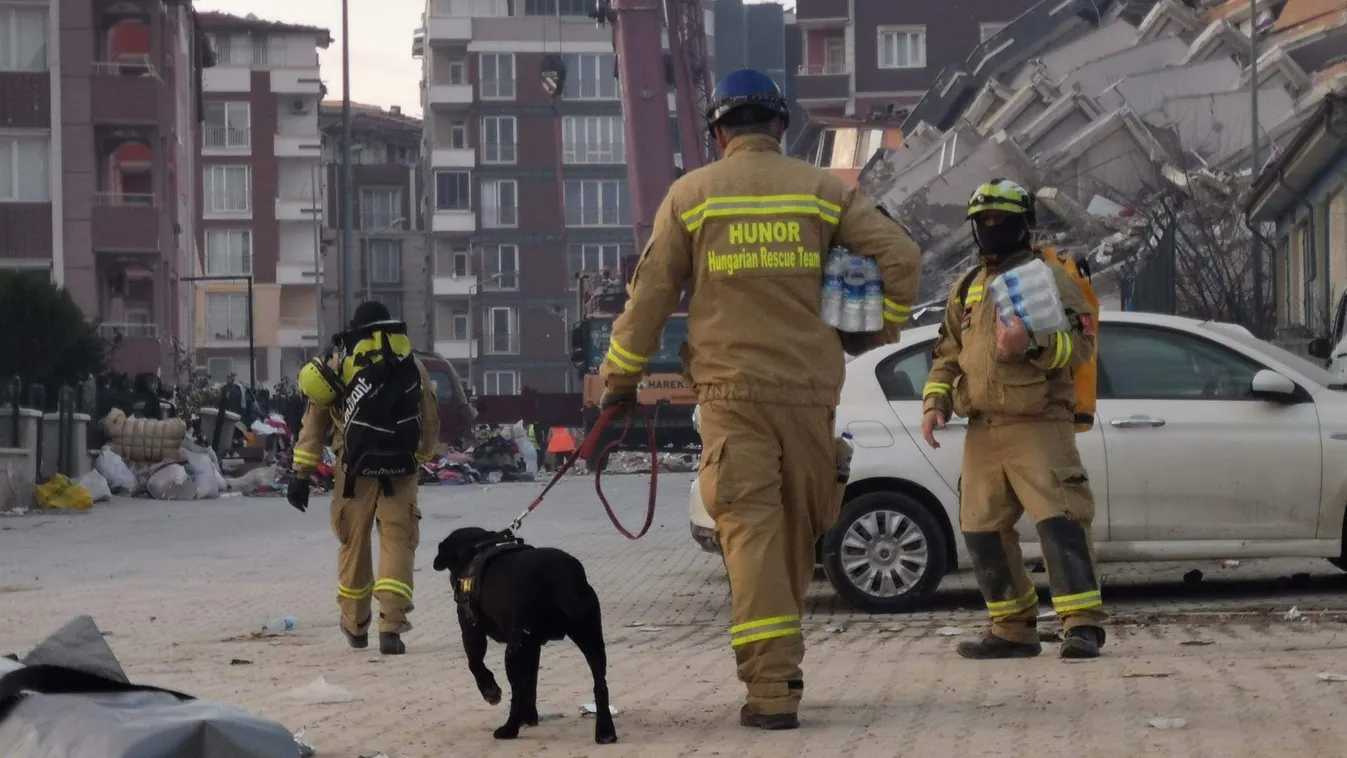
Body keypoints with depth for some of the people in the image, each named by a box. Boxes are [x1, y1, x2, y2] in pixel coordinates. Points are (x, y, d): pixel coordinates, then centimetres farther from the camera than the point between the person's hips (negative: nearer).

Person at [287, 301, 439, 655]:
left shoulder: (337, 364, 7)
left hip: (355, 470, 0)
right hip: (400, 470, 0)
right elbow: (431, 421, 14)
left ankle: (356, 626, 26)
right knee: (398, 542, 0)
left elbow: (313, 422, 3)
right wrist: (422, 457, 31)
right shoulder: (411, 365, 9)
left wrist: (301, 474, 2)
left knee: (354, 543, 14)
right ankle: (392, 626, -15)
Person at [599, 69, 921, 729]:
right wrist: (881, 331, 14)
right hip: (809, 388, 2)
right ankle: (781, 663, 25)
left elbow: (651, 294, 4)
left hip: (732, 390, -2)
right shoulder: (822, 190, 7)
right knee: (799, 526, 14)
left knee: (750, 530, -7)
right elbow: (901, 256, -1)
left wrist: (621, 376, 13)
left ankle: (771, 687, -16)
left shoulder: (691, 195, 4)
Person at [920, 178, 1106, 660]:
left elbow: (1081, 341, -10)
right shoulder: (965, 290, 20)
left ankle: (1082, 625, -15)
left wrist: (1031, 344, -27)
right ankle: (1013, 630, 15)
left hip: (1038, 425, -7)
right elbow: (947, 355, 26)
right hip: (982, 431, 7)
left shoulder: (1046, 277, 0)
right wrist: (935, 402, 9)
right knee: (982, 531, 6)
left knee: (1058, 521, -15)